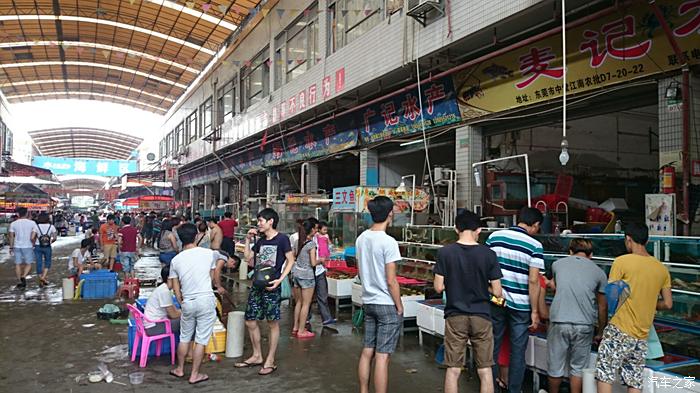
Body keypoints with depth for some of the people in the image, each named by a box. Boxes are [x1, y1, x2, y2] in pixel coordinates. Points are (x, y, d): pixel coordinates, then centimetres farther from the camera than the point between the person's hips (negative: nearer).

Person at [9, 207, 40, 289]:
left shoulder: (13, 224, -1)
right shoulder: (32, 223, -6)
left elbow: (11, 237, 0)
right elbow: (32, 237, -12)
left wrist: (11, 247, 10)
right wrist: (33, 244, 5)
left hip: (17, 246, 2)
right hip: (28, 246, -2)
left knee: (18, 264, 11)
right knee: (29, 264, 7)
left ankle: (19, 281, 15)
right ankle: (23, 277, -16)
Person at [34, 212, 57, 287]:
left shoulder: (36, 226, -4)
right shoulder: (51, 227, -2)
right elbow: (54, 238, -5)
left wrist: (33, 244, 7)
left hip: (38, 247, 0)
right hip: (47, 247, 0)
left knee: (39, 263, 7)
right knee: (47, 262, 16)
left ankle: (40, 280, 11)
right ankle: (43, 277, -1)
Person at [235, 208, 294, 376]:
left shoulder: (282, 239, -6)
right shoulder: (260, 241, 13)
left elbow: (291, 260, -7)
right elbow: (248, 258, 17)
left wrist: (280, 279, -16)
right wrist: (248, 240, 9)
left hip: (272, 287, -7)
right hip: (257, 285, 7)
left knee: (273, 323, 3)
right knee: (250, 321, 10)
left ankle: (270, 361, 13)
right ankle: (257, 356, 26)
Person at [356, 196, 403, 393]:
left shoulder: (361, 238, 4)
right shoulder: (388, 242, -18)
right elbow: (391, 281, -17)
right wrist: (400, 307, -7)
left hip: (368, 302, 7)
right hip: (387, 305, -7)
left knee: (367, 352, 14)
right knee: (382, 356, -1)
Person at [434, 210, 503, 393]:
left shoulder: (445, 252, -8)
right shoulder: (488, 254, -7)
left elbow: (438, 287, -6)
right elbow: (497, 292, -5)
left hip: (455, 316, 0)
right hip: (481, 316, 0)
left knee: (453, 369, 9)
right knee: (485, 370, 11)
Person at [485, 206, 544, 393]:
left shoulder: (494, 236, 0)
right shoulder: (535, 246, -9)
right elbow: (533, 281, -13)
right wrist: (535, 311, -6)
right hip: (520, 305, -3)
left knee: (492, 346, 15)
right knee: (518, 350, 11)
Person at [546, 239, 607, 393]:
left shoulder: (557, 264, 9)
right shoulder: (599, 272, 8)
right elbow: (602, 307, 13)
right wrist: (601, 331, 25)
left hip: (559, 321, 0)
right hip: (584, 325, 0)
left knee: (555, 367, 13)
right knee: (578, 368, 14)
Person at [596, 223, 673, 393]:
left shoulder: (621, 261, -10)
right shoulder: (662, 268, 7)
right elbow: (668, 304, 11)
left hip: (619, 331, -6)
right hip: (642, 336, 6)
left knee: (604, 376, -1)